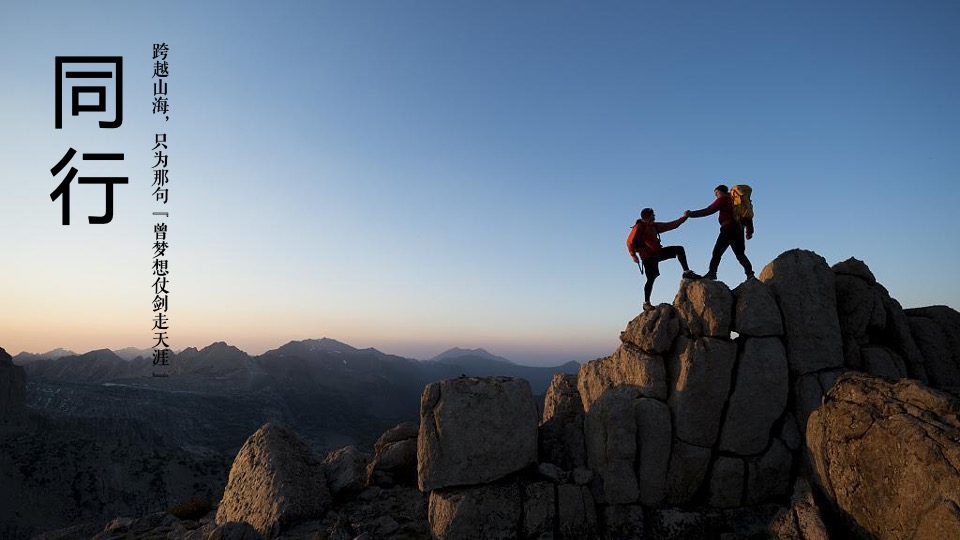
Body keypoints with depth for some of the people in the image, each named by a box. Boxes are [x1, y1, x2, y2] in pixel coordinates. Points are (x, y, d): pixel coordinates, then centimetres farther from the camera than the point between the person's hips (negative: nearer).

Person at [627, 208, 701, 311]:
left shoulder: (654, 226, 12)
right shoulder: (639, 227, -12)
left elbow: (671, 225, 16)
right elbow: (630, 242, -14)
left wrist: (684, 217, 12)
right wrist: (633, 255, -17)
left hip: (658, 252, 8)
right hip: (648, 256, -8)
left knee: (679, 249, 2)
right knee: (651, 278, -10)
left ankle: (687, 272, 6)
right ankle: (646, 303, -2)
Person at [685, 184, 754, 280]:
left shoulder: (723, 199, 4)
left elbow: (708, 210, -4)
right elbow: (748, 216, 24)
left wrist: (692, 214, -2)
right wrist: (749, 231, 25)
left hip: (728, 228, -7)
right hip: (739, 230, 7)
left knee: (717, 251, -8)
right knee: (740, 254, 11)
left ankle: (712, 272, -17)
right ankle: (749, 273, 0)